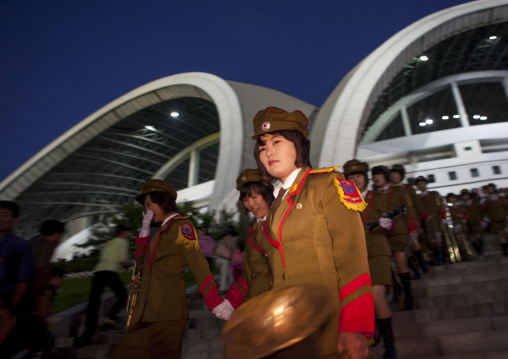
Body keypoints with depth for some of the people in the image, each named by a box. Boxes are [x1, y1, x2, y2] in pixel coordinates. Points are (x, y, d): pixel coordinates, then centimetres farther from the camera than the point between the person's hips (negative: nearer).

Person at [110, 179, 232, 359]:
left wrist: (215, 302, -24)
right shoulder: (163, 231, 20)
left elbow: (198, 265, -16)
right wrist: (144, 231, 12)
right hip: (148, 312, 9)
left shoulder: (181, 225, -7)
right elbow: (142, 265, 19)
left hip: (165, 314, -9)